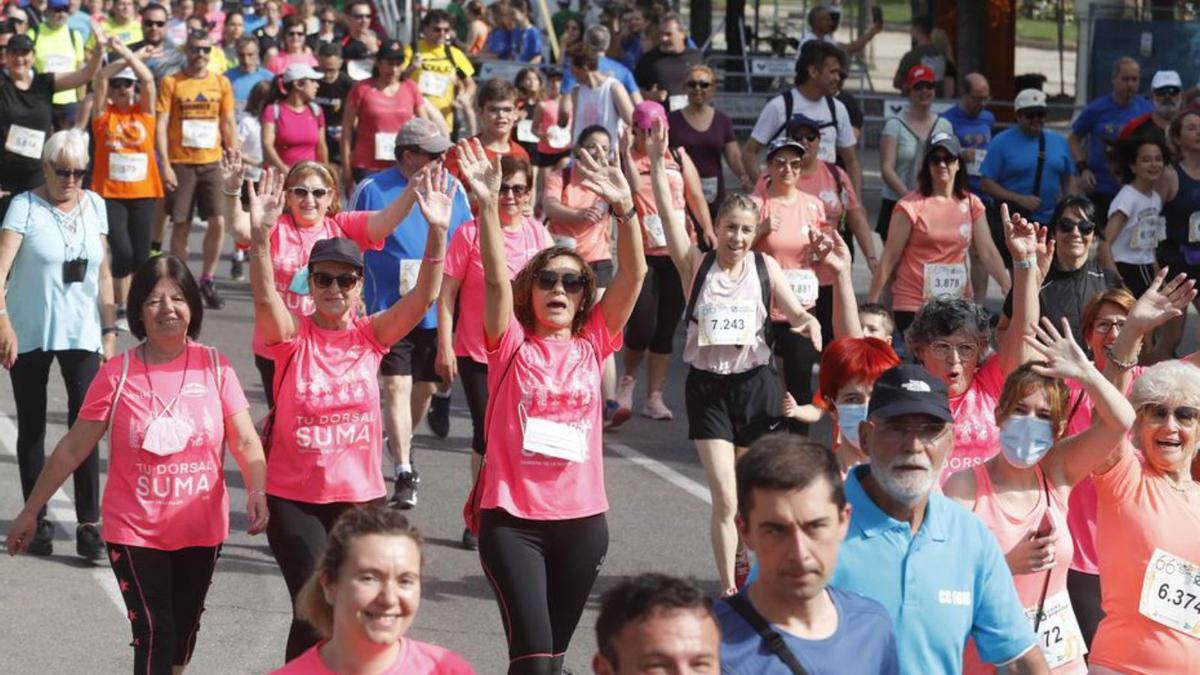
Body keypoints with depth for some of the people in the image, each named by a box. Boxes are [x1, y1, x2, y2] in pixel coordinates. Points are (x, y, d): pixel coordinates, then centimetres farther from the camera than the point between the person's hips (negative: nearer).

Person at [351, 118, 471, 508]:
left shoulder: (452, 189, 4)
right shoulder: (372, 190, -5)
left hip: (437, 311, 4)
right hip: (388, 310, -4)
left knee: (426, 384, 15)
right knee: (396, 385, -11)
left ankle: (400, 442, 42)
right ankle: (404, 473, -11)